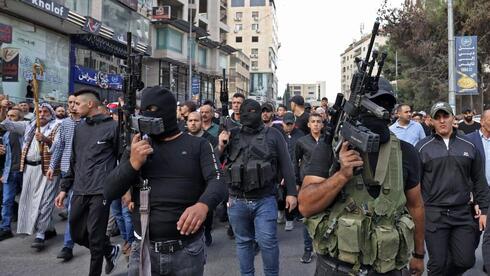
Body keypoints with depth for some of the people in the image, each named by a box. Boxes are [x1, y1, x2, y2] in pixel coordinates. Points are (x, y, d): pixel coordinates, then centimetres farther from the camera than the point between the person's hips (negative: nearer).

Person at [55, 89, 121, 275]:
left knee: (95, 237, 0)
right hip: (79, 191, 7)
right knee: (76, 234, 13)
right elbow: (74, 161, 18)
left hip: (101, 191, -7)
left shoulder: (112, 126, -6)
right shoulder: (79, 128, 13)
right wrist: (64, 188, 16)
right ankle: (111, 250, 35)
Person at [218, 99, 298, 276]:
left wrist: (292, 192, -4)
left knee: (267, 242, 2)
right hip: (237, 202, 3)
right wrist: (221, 146, -9)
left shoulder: (273, 134, 1)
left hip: (265, 201, -2)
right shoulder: (232, 135, 7)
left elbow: (285, 165, 1)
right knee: (243, 242, 15)